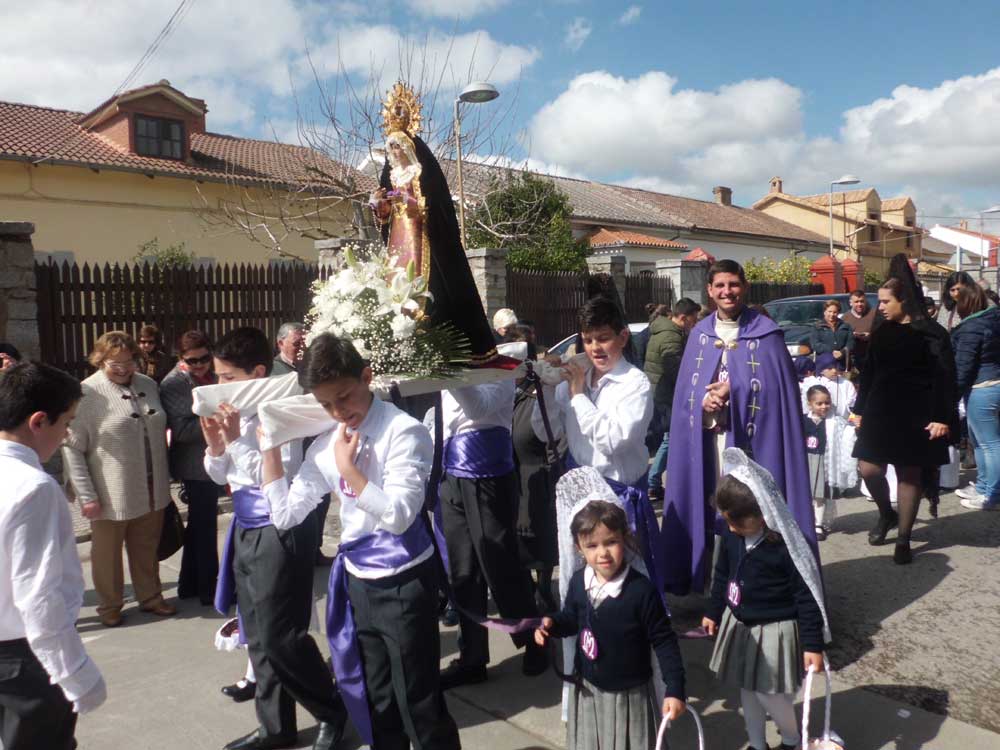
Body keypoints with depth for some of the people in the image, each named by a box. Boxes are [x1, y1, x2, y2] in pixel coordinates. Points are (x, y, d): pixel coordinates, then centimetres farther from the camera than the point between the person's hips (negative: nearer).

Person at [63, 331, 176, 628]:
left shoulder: (148, 385, 5)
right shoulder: (87, 394, -13)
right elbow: (72, 449, -12)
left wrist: (165, 479, 13)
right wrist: (87, 496, -15)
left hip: (151, 491, 5)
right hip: (111, 495, -4)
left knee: (146, 549, 18)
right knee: (107, 553, 15)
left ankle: (150, 597, 36)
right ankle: (109, 605, 34)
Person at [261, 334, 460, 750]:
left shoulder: (403, 431, -16)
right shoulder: (325, 445, 3)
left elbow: (398, 516, -23)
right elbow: (285, 515, 5)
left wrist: (348, 467, -23)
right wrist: (270, 447, 0)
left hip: (404, 584, -6)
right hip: (357, 582, 6)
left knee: (420, 705, 5)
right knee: (377, 705, 20)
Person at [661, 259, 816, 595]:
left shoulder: (766, 334, -1)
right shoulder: (699, 335, 10)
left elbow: (775, 391, -7)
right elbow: (685, 393, 8)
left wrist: (732, 394, -15)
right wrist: (704, 402, -11)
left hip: (752, 440, -3)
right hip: (707, 441, 4)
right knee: (712, 509, 7)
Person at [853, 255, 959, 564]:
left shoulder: (931, 333, -7)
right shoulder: (881, 332, 9)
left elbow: (944, 378, -10)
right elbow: (869, 373, 13)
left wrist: (942, 418, -15)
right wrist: (860, 409, 12)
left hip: (915, 415, -4)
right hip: (880, 411, 4)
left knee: (910, 474, 4)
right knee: (869, 469, -2)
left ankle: (903, 540, 15)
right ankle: (886, 513, 28)